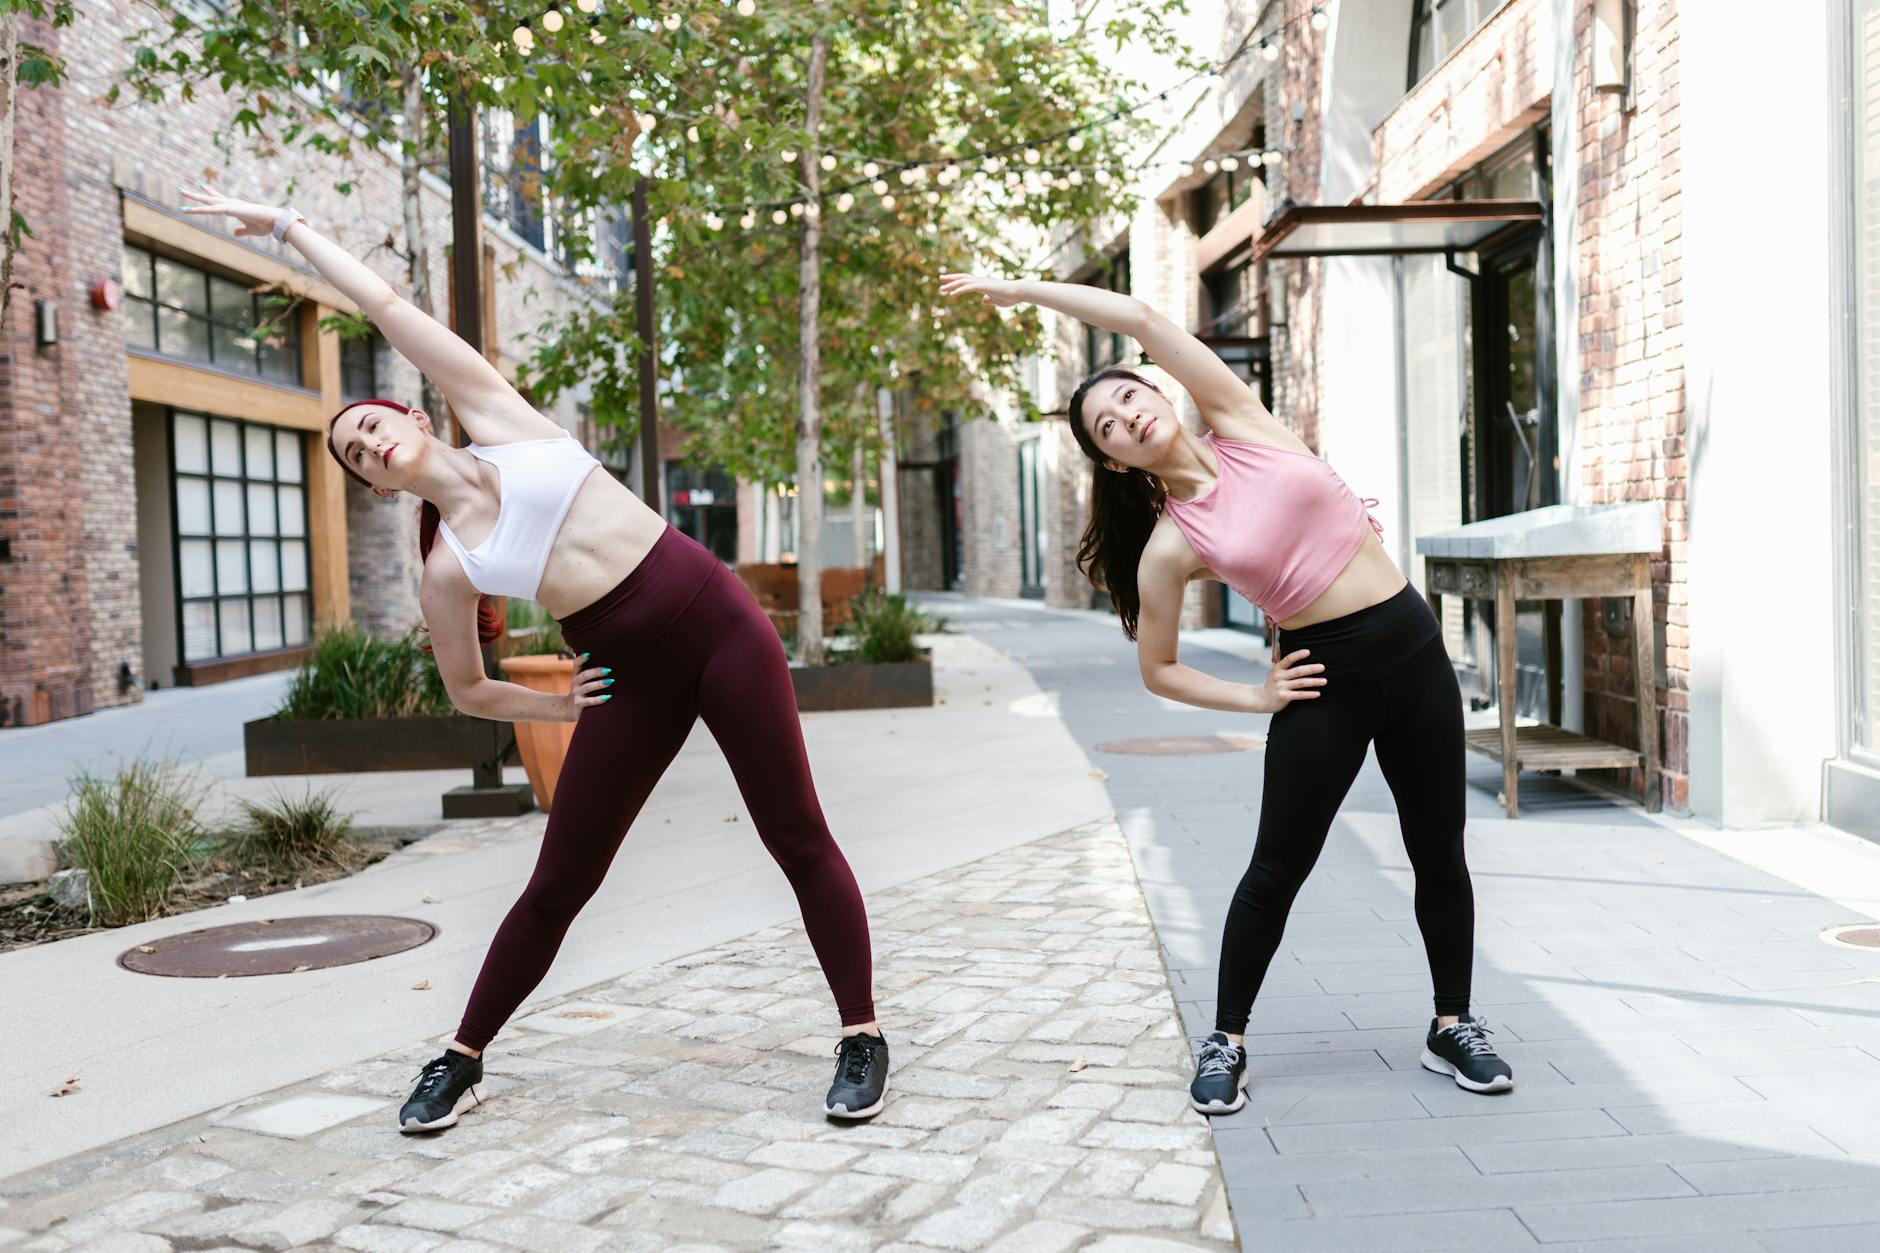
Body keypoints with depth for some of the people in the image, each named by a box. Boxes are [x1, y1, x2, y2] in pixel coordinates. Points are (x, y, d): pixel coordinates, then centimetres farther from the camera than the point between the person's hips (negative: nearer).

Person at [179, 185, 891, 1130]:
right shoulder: (445, 570, 5)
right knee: (558, 882, 5)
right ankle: (462, 1060, 24)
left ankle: (861, 1037, 10)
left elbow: (388, 308, 6)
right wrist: (553, 706, 3)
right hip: (633, 679, 2)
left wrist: (287, 224, 16)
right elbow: (466, 691, 16)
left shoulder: (498, 419, 4)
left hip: (718, 622, -1)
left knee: (799, 840, -1)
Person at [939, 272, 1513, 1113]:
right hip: (1326, 679, -2)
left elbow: (1140, 319, -8)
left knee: (1439, 854, 9)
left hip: (1413, 646, 3)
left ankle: (1453, 1026, 27)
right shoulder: (1169, 546, -5)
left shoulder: (1241, 424, -1)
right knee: (1277, 868, 1)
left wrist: (1020, 288, -2)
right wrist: (1254, 698, -5)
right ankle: (1226, 1041, 18)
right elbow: (1158, 671, 2)